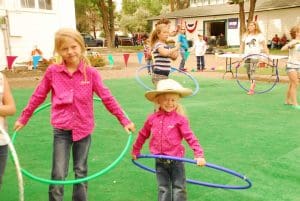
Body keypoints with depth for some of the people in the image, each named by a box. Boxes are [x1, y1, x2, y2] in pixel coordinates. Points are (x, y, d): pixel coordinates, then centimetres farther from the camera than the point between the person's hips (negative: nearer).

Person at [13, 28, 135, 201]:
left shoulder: (91, 72, -7)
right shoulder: (52, 71, -5)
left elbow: (107, 97, -5)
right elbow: (38, 97, 6)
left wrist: (124, 120, -6)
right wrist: (23, 118, 12)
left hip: (83, 129, 1)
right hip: (61, 130, 0)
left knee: (81, 172, 15)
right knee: (58, 175, 1)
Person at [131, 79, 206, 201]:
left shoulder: (180, 119, -12)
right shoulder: (152, 118, -1)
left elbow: (190, 137, -13)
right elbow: (143, 135, 13)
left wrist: (199, 154, -21)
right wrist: (135, 151, 23)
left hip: (176, 160, -3)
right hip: (160, 162, 3)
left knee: (179, 189, 10)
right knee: (163, 189, 15)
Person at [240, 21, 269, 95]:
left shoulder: (259, 35, 2)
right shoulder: (245, 35, 13)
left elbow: (264, 45, 0)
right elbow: (242, 45, 17)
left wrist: (267, 54, -8)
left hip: (255, 55, -5)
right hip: (247, 55, 5)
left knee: (252, 71, -16)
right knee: (248, 72, 5)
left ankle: (251, 89, -18)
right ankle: (253, 85, 22)